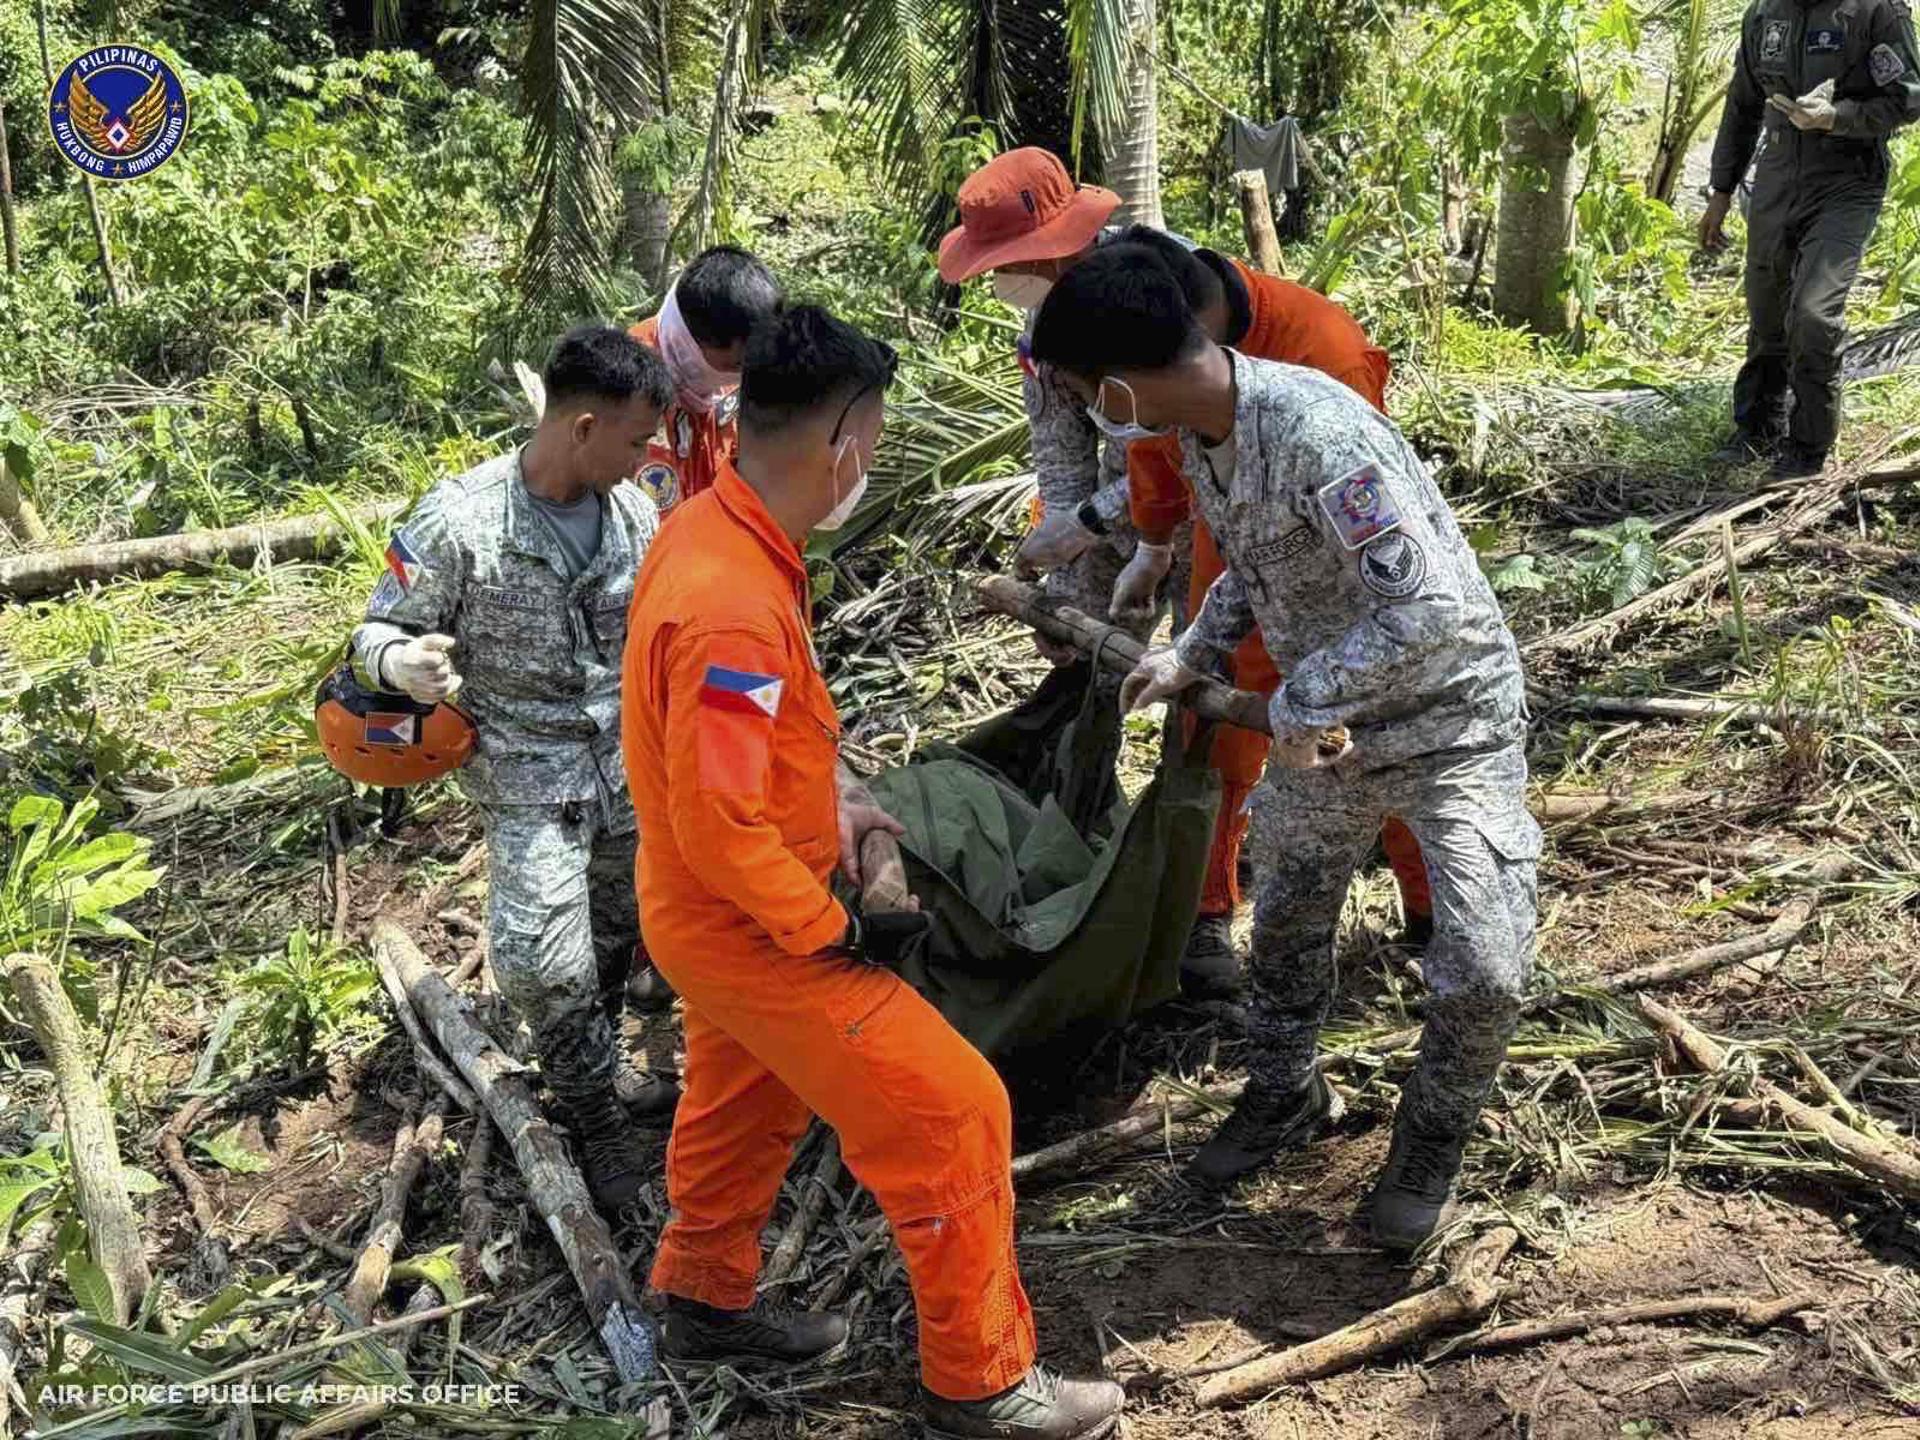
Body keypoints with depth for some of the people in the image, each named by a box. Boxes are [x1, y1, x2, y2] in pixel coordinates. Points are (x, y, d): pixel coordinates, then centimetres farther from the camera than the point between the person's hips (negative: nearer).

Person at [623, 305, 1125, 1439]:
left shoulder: (711, 529, -3)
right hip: (755, 930, -10)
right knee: (953, 1114, 0)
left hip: (721, 912, 10)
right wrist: (840, 934, -20)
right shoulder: (733, 606, -34)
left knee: (746, 1101, 28)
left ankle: (706, 1300, 50)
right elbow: (721, 827, -31)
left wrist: (832, 798, 8)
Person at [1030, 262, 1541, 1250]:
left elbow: (1433, 607, -38)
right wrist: (1191, 656, 10)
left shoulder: (1316, 431, -34)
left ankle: (1432, 1138, 17)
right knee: (1286, 921, 20)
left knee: (1481, 973, -13)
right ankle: (1284, 1095, 45)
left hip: (1450, 715, -8)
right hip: (1322, 723, 8)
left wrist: (1300, 704, -28)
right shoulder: (1198, 430, -6)